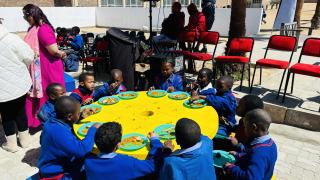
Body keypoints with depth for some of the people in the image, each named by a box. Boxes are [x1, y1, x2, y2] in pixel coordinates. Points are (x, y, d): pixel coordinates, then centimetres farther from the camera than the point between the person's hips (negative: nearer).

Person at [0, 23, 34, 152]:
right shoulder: (11, 38, -13)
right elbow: (28, 57, -8)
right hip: (19, 83, 1)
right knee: (21, 111, 17)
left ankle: (11, 144, 25)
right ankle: (24, 139, 30)